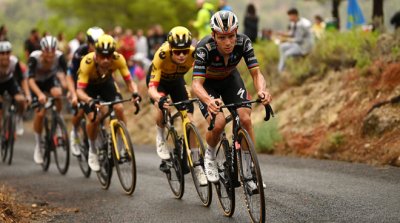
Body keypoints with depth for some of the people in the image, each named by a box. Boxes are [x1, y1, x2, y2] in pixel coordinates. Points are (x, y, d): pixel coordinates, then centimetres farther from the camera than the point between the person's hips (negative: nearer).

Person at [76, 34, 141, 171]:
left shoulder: (118, 59, -33)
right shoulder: (87, 62, -39)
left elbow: (129, 81, -26)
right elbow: (80, 91, -39)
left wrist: (135, 93, -47)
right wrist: (90, 101, -59)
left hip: (106, 82, 2)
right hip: (89, 85, -2)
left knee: (119, 108, -22)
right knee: (94, 118, -20)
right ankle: (92, 150, 5)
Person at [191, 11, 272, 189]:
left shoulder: (243, 43, -28)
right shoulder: (204, 48, -36)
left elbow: (256, 74, -29)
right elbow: (196, 83, -42)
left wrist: (261, 90, -52)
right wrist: (209, 101, -63)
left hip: (230, 79, 3)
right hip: (207, 82, -3)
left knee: (245, 119, -18)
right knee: (218, 123, -25)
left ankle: (248, 169, -3)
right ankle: (210, 156, 7)